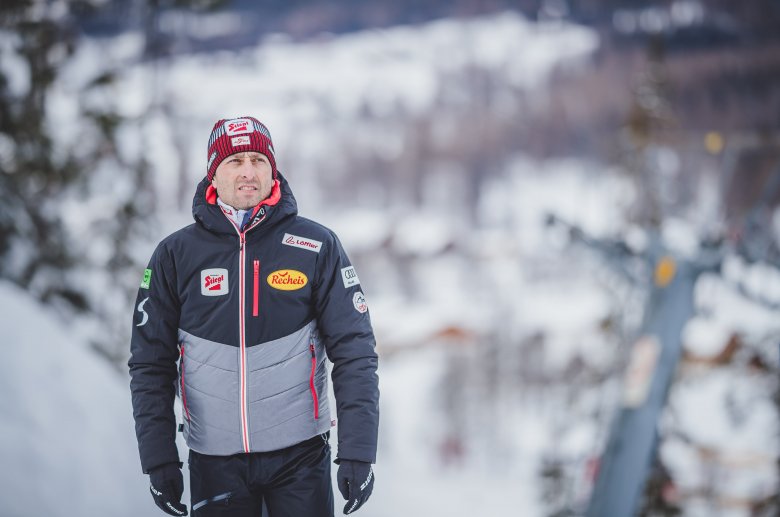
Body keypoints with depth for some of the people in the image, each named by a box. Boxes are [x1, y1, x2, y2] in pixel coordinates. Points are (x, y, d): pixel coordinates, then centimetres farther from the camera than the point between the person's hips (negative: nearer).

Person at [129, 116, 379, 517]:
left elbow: (354, 353, -3)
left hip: (300, 456, -1)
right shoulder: (175, 255, 2)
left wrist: (357, 453, -10)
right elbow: (151, 363, 5)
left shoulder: (317, 247, -1)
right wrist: (158, 459, -2)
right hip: (213, 462, 1)